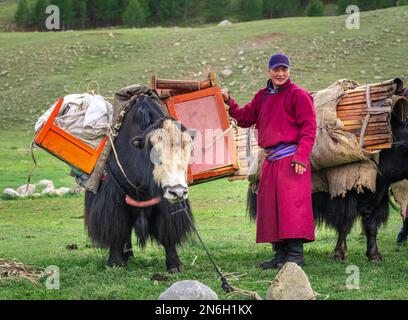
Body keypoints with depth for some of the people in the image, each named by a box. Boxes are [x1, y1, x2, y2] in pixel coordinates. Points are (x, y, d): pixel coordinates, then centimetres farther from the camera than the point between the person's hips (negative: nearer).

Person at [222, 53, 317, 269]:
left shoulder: (298, 95, -5)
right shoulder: (262, 96, 17)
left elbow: (308, 127, -10)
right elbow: (246, 118, 18)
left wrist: (301, 156, -18)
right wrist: (229, 103, 4)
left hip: (291, 159, -8)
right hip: (271, 161, 8)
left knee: (291, 204, -11)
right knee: (270, 207, 8)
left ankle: (296, 254, -9)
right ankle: (281, 253, 15)